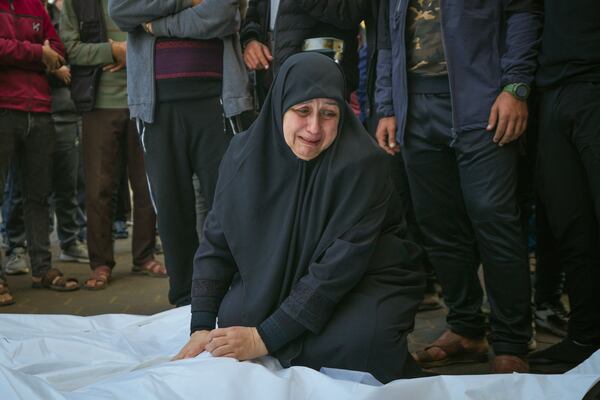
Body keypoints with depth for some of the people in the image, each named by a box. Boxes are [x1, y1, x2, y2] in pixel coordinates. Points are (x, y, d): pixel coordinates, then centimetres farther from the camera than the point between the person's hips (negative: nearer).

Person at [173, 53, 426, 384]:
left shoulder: (361, 163, -25)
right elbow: (216, 241, -5)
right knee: (233, 319, -23)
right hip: (276, 277, 4)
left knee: (360, 339, -33)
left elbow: (340, 265, -27)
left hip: (362, 278, -4)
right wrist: (201, 327, -16)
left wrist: (265, 338, -30)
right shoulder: (245, 152, -11)